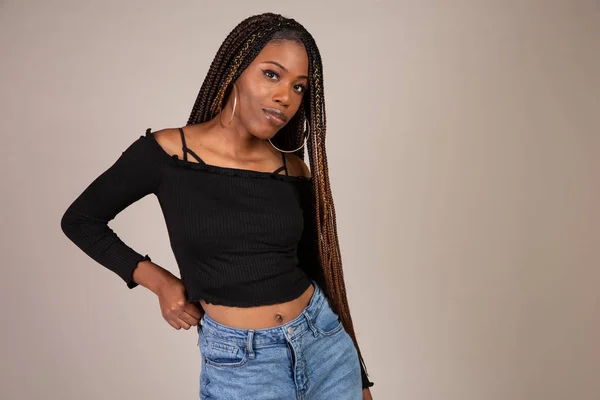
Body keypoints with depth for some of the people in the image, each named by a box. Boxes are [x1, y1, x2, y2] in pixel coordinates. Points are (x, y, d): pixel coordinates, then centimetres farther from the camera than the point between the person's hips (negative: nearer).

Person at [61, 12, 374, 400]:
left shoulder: (294, 171, -2)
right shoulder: (167, 152, -10)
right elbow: (80, 220, 4)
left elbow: (317, 272, 7)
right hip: (239, 366, -2)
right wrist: (159, 281, -6)